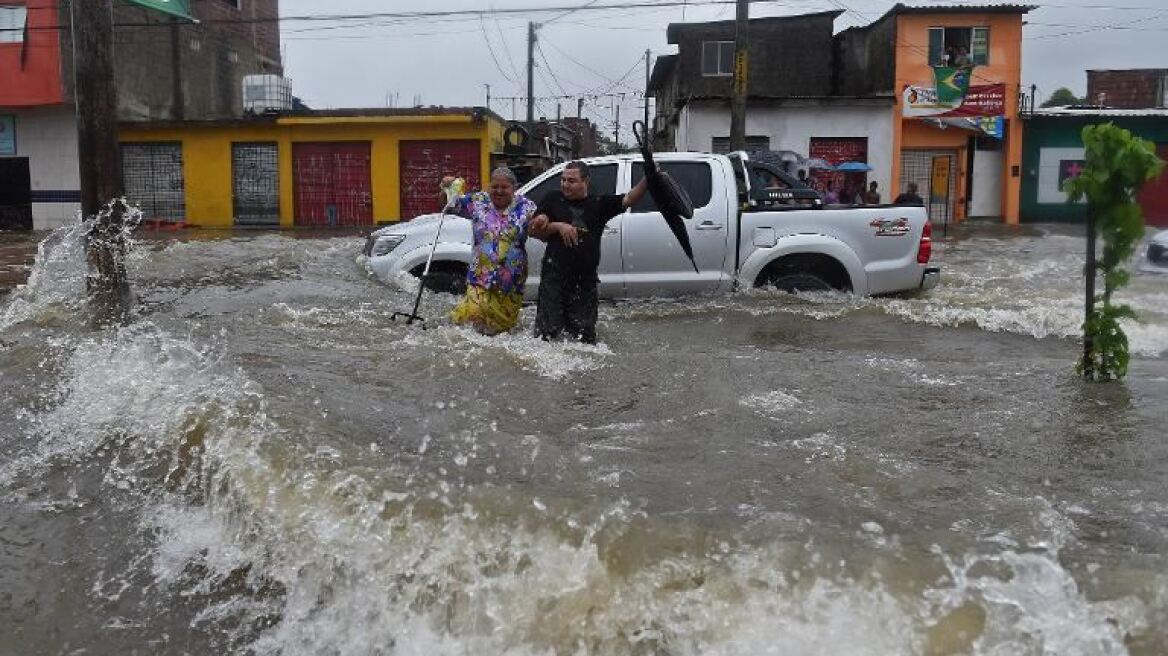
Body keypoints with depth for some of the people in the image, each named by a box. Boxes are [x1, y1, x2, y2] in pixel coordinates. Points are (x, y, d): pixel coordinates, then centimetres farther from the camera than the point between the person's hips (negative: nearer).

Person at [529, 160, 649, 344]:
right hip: (554, 276, -1)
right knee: (547, 332, -1)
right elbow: (534, 230, 6)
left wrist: (647, 180, -21)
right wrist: (557, 226, -11)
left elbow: (629, 199, -5)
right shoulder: (553, 200, 7)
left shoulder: (599, 204, 7)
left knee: (585, 336, 11)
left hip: (585, 281, 1)